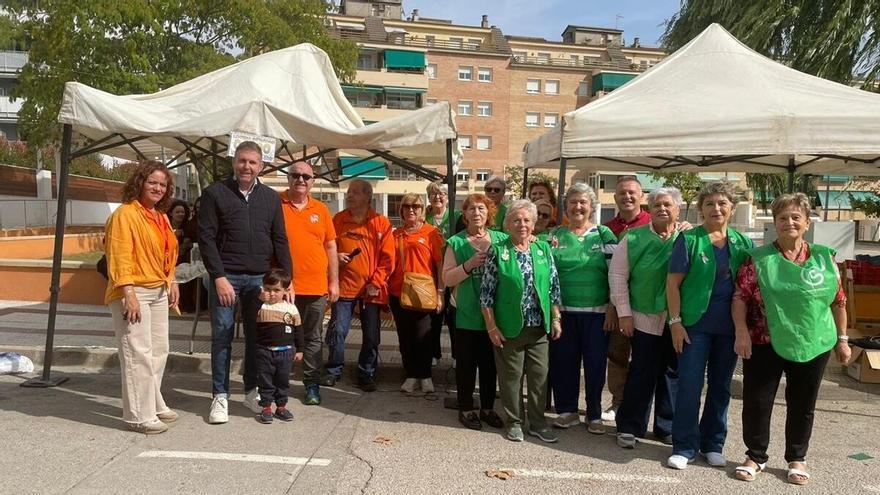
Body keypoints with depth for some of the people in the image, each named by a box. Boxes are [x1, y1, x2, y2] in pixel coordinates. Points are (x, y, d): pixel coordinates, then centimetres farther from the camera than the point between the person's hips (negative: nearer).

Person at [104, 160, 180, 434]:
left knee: (159, 351, 15)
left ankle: (153, 405, 28)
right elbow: (119, 257, -17)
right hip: (134, 292, -9)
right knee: (139, 354, -8)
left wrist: (171, 283, 12)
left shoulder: (161, 217, 16)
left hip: (159, 292, 9)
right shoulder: (125, 214, -10)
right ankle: (139, 416, 0)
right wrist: (129, 294, -22)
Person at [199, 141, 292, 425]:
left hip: (260, 278, 3)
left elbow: (280, 241, 10)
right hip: (225, 276, -3)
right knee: (222, 336, 3)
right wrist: (219, 277, -13)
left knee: (257, 336, 8)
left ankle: (252, 392, 22)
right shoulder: (215, 193, 0)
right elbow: (206, 238, -5)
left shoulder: (271, 198, 10)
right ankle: (220, 397, 13)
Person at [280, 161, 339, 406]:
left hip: (316, 286, 2)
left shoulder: (321, 209, 8)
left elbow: (331, 247, 11)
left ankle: (312, 384, 19)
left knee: (313, 338, 9)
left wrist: (334, 282, 7)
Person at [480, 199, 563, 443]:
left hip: (539, 327, 3)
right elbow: (486, 292, -6)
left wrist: (556, 319, 4)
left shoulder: (543, 249, 4)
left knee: (539, 375, 9)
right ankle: (514, 422, 23)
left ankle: (538, 422, 25)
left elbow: (554, 286, 8)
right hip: (509, 327, -3)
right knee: (511, 376, 7)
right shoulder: (497, 252, -6)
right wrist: (491, 327, -9)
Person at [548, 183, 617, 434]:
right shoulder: (555, 236, 6)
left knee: (595, 364, 5)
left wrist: (613, 308, -6)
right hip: (563, 311, 1)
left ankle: (594, 415, 21)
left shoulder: (604, 234, 2)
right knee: (563, 362, 6)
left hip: (597, 312, -1)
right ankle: (567, 411, 23)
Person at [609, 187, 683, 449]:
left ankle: (667, 427, 26)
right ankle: (629, 427, 16)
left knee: (673, 372, 11)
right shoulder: (634, 238, -1)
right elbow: (617, 274, -1)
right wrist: (624, 312, -4)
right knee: (642, 373, 3)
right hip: (645, 318, -2)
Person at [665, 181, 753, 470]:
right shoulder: (689, 239, -4)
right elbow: (673, 282, -6)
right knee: (689, 385, -2)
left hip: (729, 327, 4)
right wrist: (675, 321, -11)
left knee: (721, 386, 12)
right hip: (695, 324, -3)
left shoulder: (743, 243, 6)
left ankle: (713, 444, 26)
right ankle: (684, 447, 10)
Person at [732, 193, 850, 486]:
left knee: (802, 404, 14)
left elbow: (838, 301, 8)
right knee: (756, 401, 4)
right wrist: (741, 331, -14)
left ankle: (797, 459, 31)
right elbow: (740, 297, -4)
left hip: (812, 345, 2)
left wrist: (842, 339, 8)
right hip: (765, 344, -2)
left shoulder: (824, 258, 3)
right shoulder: (759, 258, -3)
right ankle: (756, 457, 22)